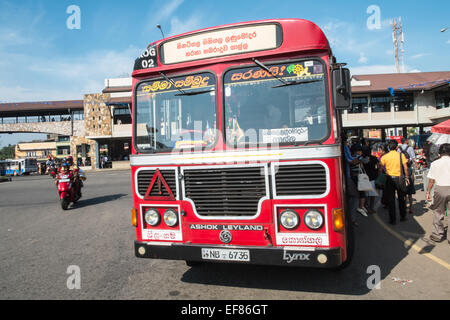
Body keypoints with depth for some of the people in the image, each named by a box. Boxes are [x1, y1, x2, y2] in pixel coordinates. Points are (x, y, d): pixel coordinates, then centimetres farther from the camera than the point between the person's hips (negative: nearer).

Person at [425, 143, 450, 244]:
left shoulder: (435, 163, -1)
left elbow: (431, 180, 1)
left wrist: (428, 192, 10)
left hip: (440, 189, 0)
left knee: (438, 212, 13)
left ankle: (438, 235, 20)